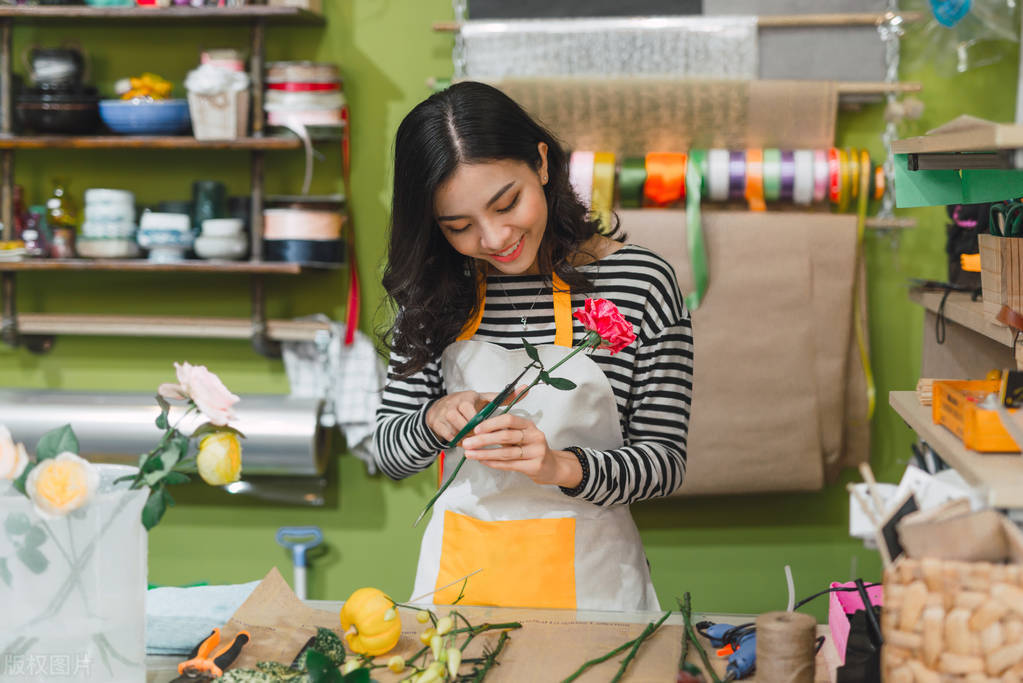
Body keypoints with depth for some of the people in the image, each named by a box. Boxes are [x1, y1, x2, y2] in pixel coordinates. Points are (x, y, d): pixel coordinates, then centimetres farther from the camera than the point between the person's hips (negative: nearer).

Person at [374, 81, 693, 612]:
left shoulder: (641, 283, -5)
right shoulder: (437, 290, 3)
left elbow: (665, 461, -3)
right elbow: (387, 452, 9)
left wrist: (561, 466, -19)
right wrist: (435, 421, -12)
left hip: (586, 581, -3)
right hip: (459, 565, 3)